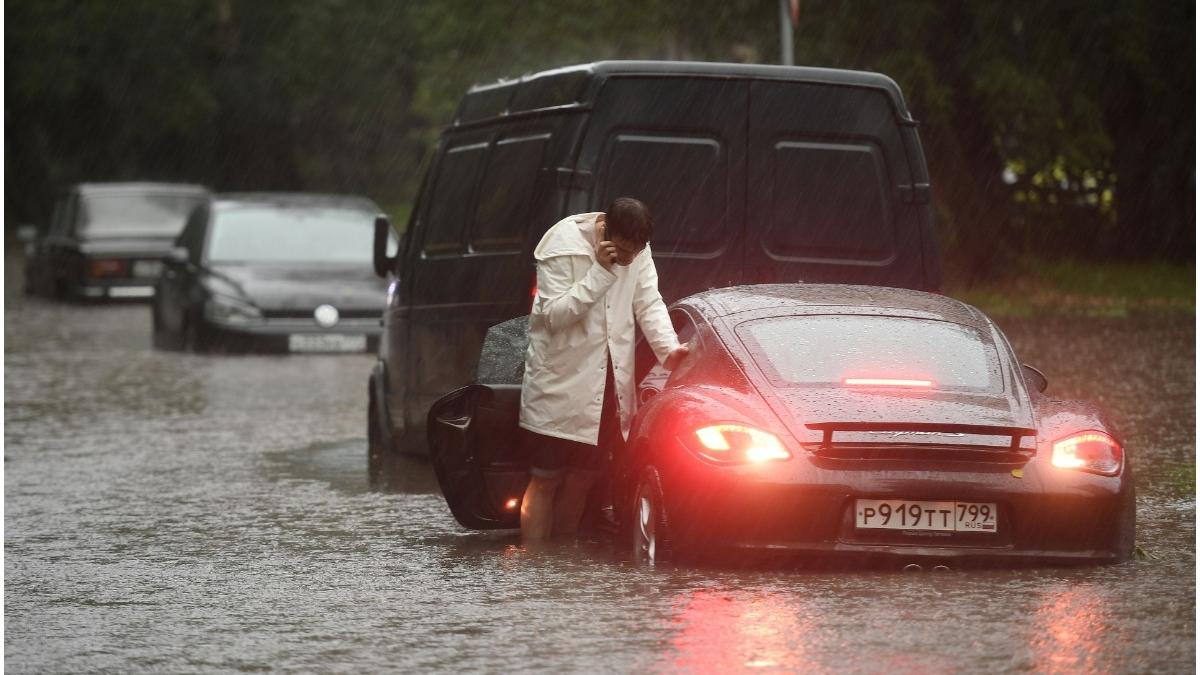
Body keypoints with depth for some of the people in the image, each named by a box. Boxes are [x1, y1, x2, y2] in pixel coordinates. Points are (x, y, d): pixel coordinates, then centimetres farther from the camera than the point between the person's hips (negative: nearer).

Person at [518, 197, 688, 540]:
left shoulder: (637, 250, 1)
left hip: (608, 384, 5)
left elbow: (649, 303, -1)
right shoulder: (563, 246, -16)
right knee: (545, 480, -3)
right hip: (560, 382, -5)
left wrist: (668, 348, -17)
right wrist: (600, 272, -27)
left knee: (581, 479, 10)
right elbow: (554, 314, -21)